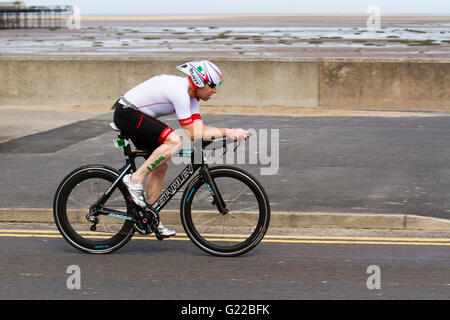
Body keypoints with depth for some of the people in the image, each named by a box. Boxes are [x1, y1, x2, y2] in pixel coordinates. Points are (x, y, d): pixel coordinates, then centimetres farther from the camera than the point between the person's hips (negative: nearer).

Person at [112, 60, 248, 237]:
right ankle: (136, 179, -18)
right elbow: (192, 133, -21)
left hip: (135, 115, 11)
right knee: (175, 140, -26)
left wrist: (231, 132, -8)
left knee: (160, 166, 10)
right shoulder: (179, 91, -23)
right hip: (127, 112, -11)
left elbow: (200, 129, 2)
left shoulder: (192, 94, 7)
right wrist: (226, 133, -19)